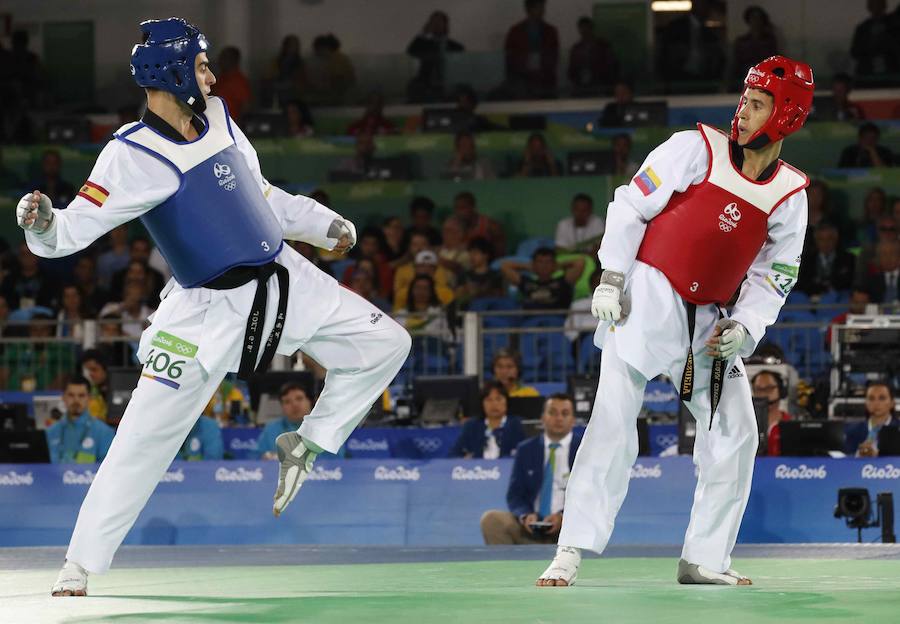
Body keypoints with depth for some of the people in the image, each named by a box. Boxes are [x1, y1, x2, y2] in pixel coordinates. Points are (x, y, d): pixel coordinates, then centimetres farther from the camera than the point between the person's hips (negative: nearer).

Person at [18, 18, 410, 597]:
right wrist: (42, 223, -45)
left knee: (385, 344, 4)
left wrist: (323, 223, 18)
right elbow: (74, 230, -25)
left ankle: (306, 446, 15)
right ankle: (80, 563, -4)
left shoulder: (217, 117, 3)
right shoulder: (131, 156, -18)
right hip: (209, 308, -7)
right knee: (147, 434, -12)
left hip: (283, 279, 7)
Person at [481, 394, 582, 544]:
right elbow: (515, 495, 7)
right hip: (531, 527, 2)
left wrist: (563, 517, -21)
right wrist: (525, 515, -17)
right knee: (490, 519, -23)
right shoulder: (526, 450, 10)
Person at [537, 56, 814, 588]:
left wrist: (745, 326, -9)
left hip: (709, 319, 5)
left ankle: (704, 559, 15)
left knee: (735, 434, 3)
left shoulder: (791, 195, 4)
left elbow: (772, 275, 8)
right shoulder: (697, 149, -6)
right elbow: (632, 204, -3)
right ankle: (570, 555, -17)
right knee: (614, 420, -15)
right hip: (647, 297, -5)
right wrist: (611, 278, -9)